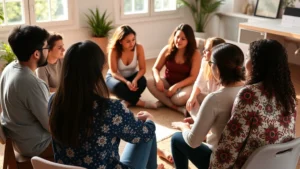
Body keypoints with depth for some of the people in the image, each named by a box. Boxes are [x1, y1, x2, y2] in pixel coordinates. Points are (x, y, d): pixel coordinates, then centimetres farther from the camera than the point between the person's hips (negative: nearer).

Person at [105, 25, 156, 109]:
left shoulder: (139, 48, -22)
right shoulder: (114, 50, -27)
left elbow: (142, 69, -18)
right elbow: (113, 72, -23)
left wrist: (135, 80, -38)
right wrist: (126, 82, -41)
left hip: (131, 76, 2)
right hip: (115, 77, -2)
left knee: (142, 81, -31)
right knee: (118, 86, -36)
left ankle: (128, 101, -14)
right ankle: (138, 102, -20)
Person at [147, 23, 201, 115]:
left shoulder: (195, 54, -14)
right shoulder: (167, 49, -6)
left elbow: (193, 77, -16)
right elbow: (155, 68, -2)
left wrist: (176, 86, -27)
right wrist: (158, 79, -24)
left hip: (185, 85, -4)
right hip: (168, 82, 4)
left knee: (180, 99, -40)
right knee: (150, 83, -27)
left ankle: (164, 100, -7)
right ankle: (178, 108, -27)